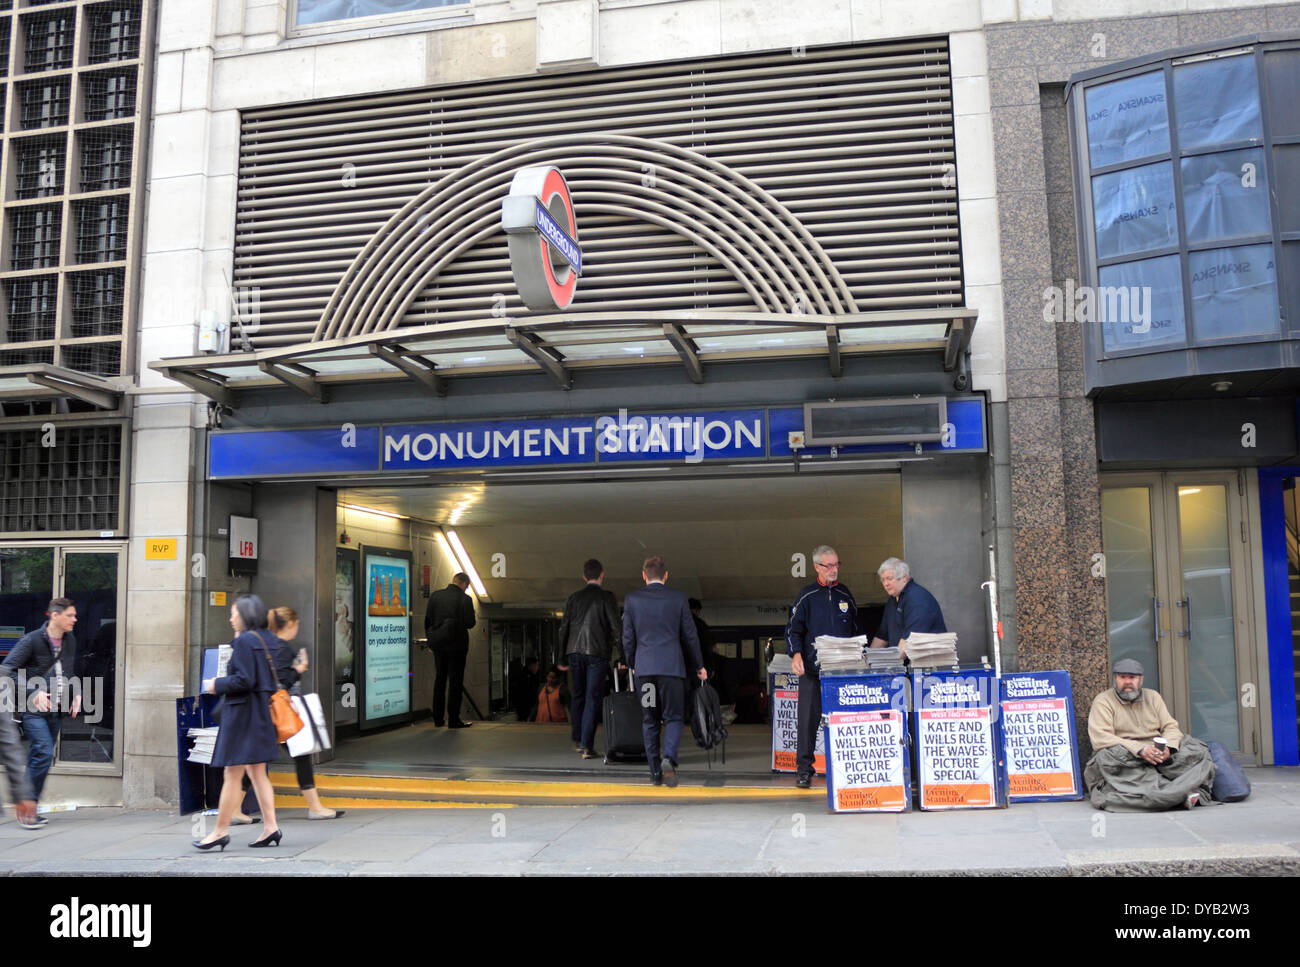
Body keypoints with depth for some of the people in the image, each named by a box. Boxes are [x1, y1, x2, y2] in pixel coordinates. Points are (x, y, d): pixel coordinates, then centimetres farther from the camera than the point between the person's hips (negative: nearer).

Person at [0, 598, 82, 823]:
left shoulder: (70, 640, 11)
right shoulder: (31, 640, -10)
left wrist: (76, 695, 7)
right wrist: (34, 693, -23)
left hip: (56, 711, 6)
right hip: (33, 709, -6)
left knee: (40, 758, 9)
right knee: (44, 753, -17)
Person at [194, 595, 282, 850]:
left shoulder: (244, 641, -14)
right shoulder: (268, 639, 11)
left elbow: (244, 680, -21)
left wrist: (217, 685, -5)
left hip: (243, 713, -9)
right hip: (264, 712, 9)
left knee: (232, 774, -1)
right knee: (258, 773, 12)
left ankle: (221, 830, 6)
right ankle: (270, 827, 9)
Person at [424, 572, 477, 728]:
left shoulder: (434, 596, 2)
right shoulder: (465, 599, -11)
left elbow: (427, 621, 6)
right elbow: (470, 623, -12)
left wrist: (431, 639, 15)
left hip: (438, 644, 4)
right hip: (456, 644, -4)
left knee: (440, 679, 15)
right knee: (455, 681, 1)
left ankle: (438, 718, 19)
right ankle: (453, 720, 1)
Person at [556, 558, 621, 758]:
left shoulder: (573, 598, 9)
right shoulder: (606, 597, -2)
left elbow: (563, 628, 9)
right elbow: (615, 627, -8)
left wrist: (562, 657, 15)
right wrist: (620, 656, -4)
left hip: (575, 652, 4)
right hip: (597, 653, -4)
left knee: (578, 696, 18)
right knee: (593, 699, -2)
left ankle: (577, 739, 25)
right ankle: (587, 746, -6)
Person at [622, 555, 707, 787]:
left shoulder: (631, 599, 3)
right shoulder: (678, 599, 1)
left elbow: (628, 637, 6)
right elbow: (690, 635, 6)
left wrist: (632, 664, 21)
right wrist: (698, 666, 17)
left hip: (644, 666, 1)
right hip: (672, 666, -1)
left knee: (649, 721, 10)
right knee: (674, 717, 4)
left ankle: (655, 771, 11)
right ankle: (669, 759, -19)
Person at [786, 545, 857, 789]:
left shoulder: (845, 595, 14)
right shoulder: (807, 596, 5)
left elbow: (855, 629, 21)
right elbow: (793, 628, 3)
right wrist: (796, 653, -13)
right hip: (812, 668, -2)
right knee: (809, 718, -5)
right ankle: (804, 768, 2)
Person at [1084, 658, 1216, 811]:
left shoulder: (1152, 697, 19)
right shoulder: (1103, 701, 2)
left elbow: (1171, 727, 12)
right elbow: (1100, 738, -12)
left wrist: (1168, 748, -12)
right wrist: (1139, 749, -23)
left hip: (1158, 757, 4)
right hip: (1125, 759, -4)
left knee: (1197, 751, -15)